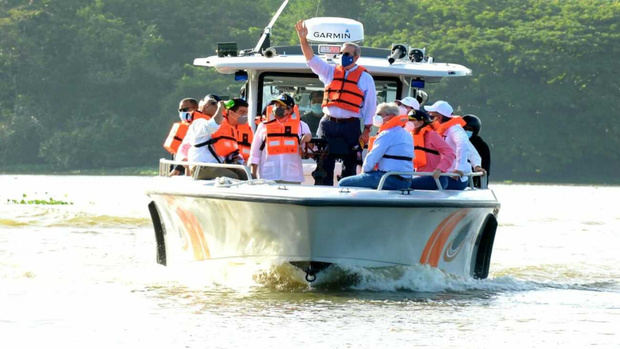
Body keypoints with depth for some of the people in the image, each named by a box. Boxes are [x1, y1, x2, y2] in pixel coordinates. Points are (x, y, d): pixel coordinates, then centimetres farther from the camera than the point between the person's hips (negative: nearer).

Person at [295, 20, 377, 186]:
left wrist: (367, 130, -2)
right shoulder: (331, 72, 14)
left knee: (350, 167, 1)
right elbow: (311, 59, 6)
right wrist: (303, 39, -8)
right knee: (323, 166, -1)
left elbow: (370, 106, 4)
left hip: (350, 126, -3)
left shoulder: (365, 78, 5)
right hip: (328, 124, 3)